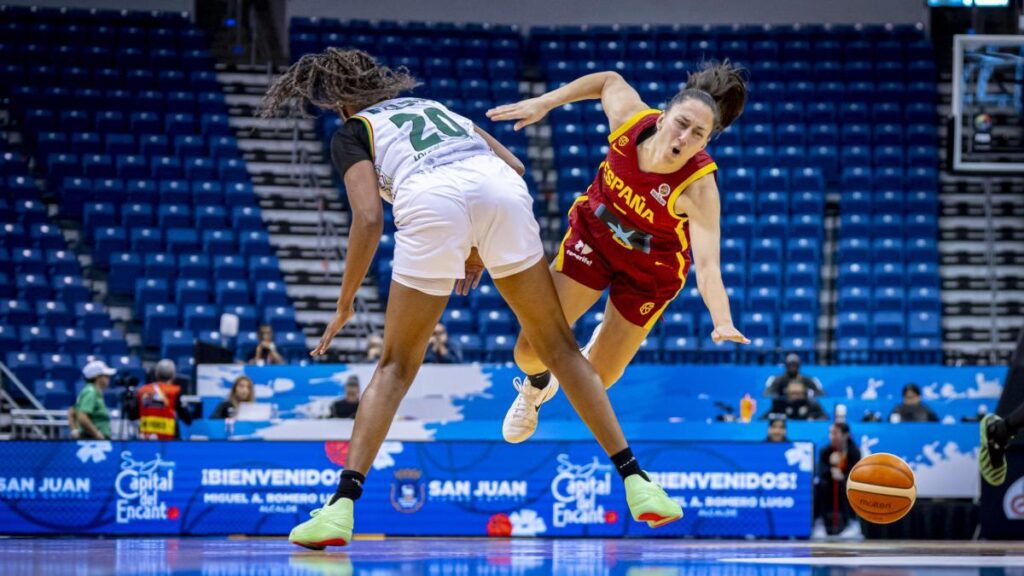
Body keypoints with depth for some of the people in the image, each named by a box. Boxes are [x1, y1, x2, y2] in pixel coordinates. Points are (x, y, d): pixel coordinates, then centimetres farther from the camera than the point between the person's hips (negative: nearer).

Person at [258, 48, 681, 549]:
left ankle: (341, 507, 0)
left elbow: (369, 219, 7)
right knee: (558, 344, 15)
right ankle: (635, 484, 10)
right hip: (502, 188, 3)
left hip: (431, 204, -3)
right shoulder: (432, 104, 38)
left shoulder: (351, 133, 23)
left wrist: (345, 306, 15)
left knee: (396, 367, 11)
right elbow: (514, 166, 29)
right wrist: (482, 248, 33)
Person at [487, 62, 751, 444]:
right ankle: (537, 386, 35)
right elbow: (609, 80, -5)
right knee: (531, 350, -5)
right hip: (593, 236, 2)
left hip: (649, 274, -2)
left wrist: (722, 323, -63)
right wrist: (543, 103, -6)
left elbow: (708, 264, -46)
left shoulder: (699, 187, -37)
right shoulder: (629, 117, -28)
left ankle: (604, 345, 43)